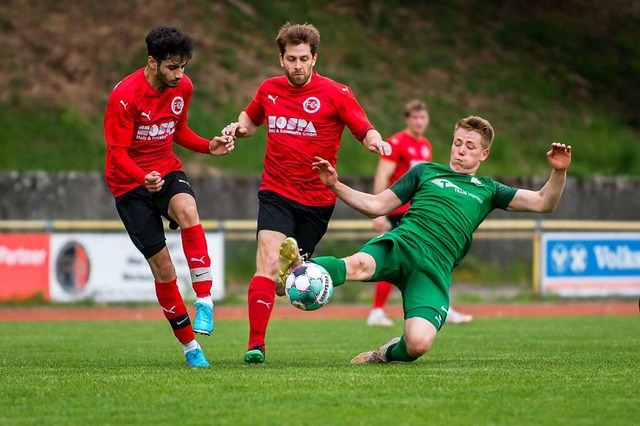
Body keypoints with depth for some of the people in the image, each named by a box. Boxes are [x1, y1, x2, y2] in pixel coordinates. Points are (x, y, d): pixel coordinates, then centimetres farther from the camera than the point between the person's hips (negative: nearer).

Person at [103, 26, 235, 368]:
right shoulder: (124, 96, -19)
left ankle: (204, 300, -33)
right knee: (162, 266, -5)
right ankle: (190, 346, 9)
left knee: (187, 209, -34)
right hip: (129, 183, -3)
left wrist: (209, 147, -3)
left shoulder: (183, 87, -1)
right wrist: (144, 178, -38)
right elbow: (117, 152, -20)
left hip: (167, 171, 3)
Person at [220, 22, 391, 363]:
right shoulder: (269, 89, 5)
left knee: (284, 283, 7)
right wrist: (239, 127, 1)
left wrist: (375, 142, -31)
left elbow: (365, 130, -8)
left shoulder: (335, 94, -5)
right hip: (276, 194, 1)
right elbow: (251, 119, 24)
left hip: (317, 199, -1)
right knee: (269, 263, -21)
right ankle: (256, 344, -20)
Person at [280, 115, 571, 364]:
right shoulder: (425, 172, 25)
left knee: (419, 343, -25)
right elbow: (375, 206, 24)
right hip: (401, 244, 0)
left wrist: (558, 172, 0)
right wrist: (335, 186, 12)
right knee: (358, 265, -39)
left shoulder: (487, 191, 26)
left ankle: (389, 353, 8)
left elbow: (543, 203, 19)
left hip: (435, 269, 0)